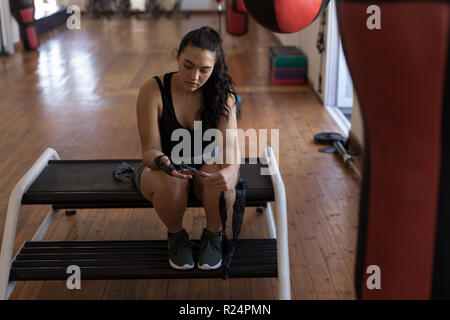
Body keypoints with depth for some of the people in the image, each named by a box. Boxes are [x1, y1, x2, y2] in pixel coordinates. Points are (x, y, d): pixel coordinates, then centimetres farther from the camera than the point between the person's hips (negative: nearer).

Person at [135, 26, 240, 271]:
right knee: (168, 184, -37)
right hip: (163, 170, -1)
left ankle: (213, 235, -3)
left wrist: (230, 170, -49)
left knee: (220, 177, -36)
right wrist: (163, 162, -45)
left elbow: (230, 144, -24)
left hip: (206, 168, 1)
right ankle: (176, 236, -2)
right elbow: (150, 150, -19)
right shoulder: (153, 90, -18)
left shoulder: (222, 94, -13)